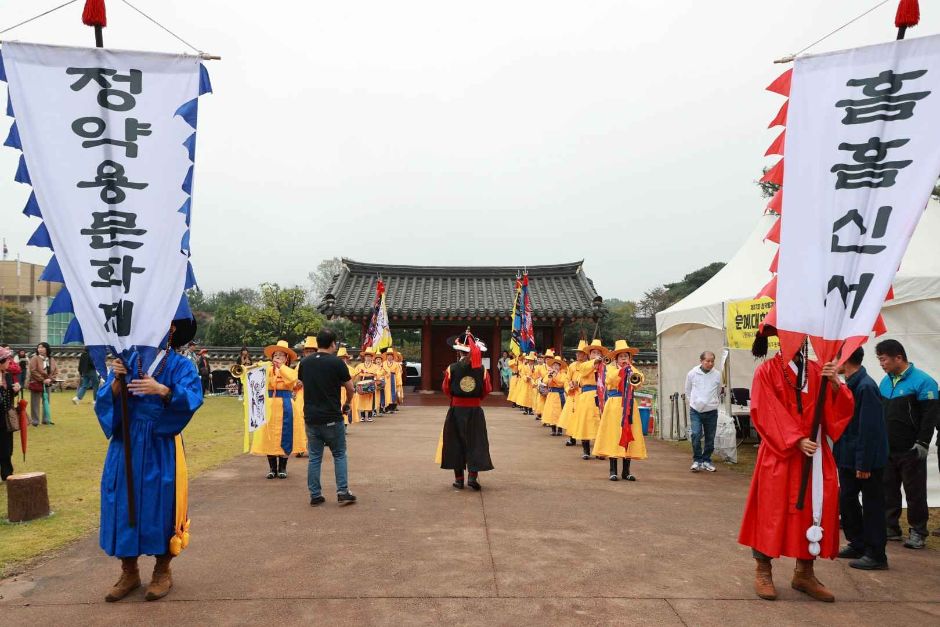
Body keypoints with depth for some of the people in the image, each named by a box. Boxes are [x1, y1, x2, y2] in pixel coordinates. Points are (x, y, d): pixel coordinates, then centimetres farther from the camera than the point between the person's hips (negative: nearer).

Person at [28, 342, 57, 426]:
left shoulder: (52, 360, 5)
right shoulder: (35, 358, -8)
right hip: (36, 384, -4)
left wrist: (50, 379, -11)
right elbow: (33, 371, -15)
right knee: (35, 403, 0)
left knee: (46, 402, 10)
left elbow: (56, 371, 6)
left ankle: (46, 419, 19)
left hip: (47, 384, 5)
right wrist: (43, 380, -17)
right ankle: (35, 421, 7)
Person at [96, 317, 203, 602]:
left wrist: (163, 390, -34)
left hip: (161, 446, -3)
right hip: (126, 443, 3)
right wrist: (117, 381, -20)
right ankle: (129, 572, 20)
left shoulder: (181, 365, -1)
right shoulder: (127, 360, 7)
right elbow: (104, 400, 0)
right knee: (123, 503, 5)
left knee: (160, 503, 0)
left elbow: (193, 397, -18)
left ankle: (163, 571, 16)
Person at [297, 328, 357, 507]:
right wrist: (347, 404, 14)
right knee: (339, 455, 10)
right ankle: (343, 492, 7)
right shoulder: (336, 362, -11)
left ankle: (315, 495, 14)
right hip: (332, 418, -4)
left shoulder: (304, 362, 3)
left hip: (310, 417, 4)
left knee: (314, 457, 11)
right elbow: (350, 388, -5)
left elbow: (303, 384, 14)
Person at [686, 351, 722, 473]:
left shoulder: (717, 375, -2)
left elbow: (718, 391, 15)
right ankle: (697, 460, 1)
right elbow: (688, 391, 11)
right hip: (695, 410, -1)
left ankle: (706, 460, 24)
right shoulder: (692, 374, -4)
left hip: (711, 411, 2)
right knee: (696, 434, -13)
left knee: (710, 438, 8)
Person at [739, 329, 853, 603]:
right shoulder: (767, 371, -3)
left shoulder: (818, 371, 9)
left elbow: (839, 410, 0)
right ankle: (763, 571, 12)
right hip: (779, 452, -4)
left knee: (815, 507, 6)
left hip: (815, 451, 4)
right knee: (772, 508, 0)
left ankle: (804, 573, 21)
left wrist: (835, 383, -19)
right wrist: (796, 440, -19)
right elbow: (767, 413, -10)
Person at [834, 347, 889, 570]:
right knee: (846, 499, 16)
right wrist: (840, 454, 13)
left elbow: (870, 428, -23)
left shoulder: (866, 387, -21)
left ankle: (875, 555, 14)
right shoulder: (850, 384, 7)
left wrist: (864, 464, -21)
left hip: (867, 459, -9)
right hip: (848, 457, 9)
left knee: (872, 506, 3)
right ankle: (858, 545, 30)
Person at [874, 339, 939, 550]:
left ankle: (918, 532, 14)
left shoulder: (922, 381, -11)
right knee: (888, 490, 11)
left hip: (911, 452, -6)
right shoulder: (885, 381, 10)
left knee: (915, 492, 3)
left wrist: (922, 443, -17)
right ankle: (890, 527, 22)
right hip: (887, 450, 7)